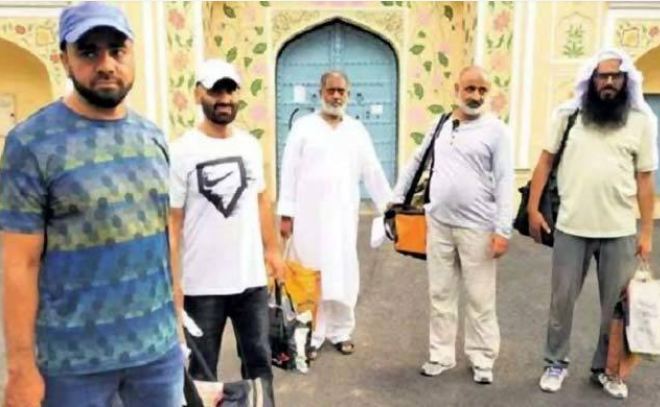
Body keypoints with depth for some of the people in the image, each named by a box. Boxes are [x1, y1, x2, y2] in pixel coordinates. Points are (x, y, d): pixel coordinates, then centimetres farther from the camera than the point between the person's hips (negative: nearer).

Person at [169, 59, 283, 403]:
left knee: (259, 360, 17)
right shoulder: (182, 152, -11)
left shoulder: (250, 145, 5)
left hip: (252, 278, 5)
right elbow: (171, 222, -11)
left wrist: (272, 249, 13)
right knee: (201, 369, 12)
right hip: (202, 285, -4)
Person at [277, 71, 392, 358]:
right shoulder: (303, 126, 0)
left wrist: (389, 206, 4)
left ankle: (341, 331, 22)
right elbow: (290, 171, -2)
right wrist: (286, 213, -6)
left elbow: (372, 171, 8)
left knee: (343, 274, 7)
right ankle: (311, 335, 13)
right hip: (309, 213, -2)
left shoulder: (357, 130, 8)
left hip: (343, 214, 3)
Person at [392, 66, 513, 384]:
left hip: (478, 228, -4)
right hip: (438, 225, 4)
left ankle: (482, 360, 21)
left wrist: (502, 229, -16)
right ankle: (441, 355, 25)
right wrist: (397, 197, 19)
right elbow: (416, 163, 20)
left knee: (479, 299, 5)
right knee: (441, 295, 12)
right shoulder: (439, 126, 8)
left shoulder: (496, 130, -5)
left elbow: (504, 182, -10)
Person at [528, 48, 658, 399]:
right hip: (571, 228, 0)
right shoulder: (568, 114, 1)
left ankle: (605, 367, 29)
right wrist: (533, 208, 0)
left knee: (616, 303, 10)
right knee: (562, 299, 10)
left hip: (620, 232, 1)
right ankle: (556, 363, 27)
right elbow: (546, 161, 5)